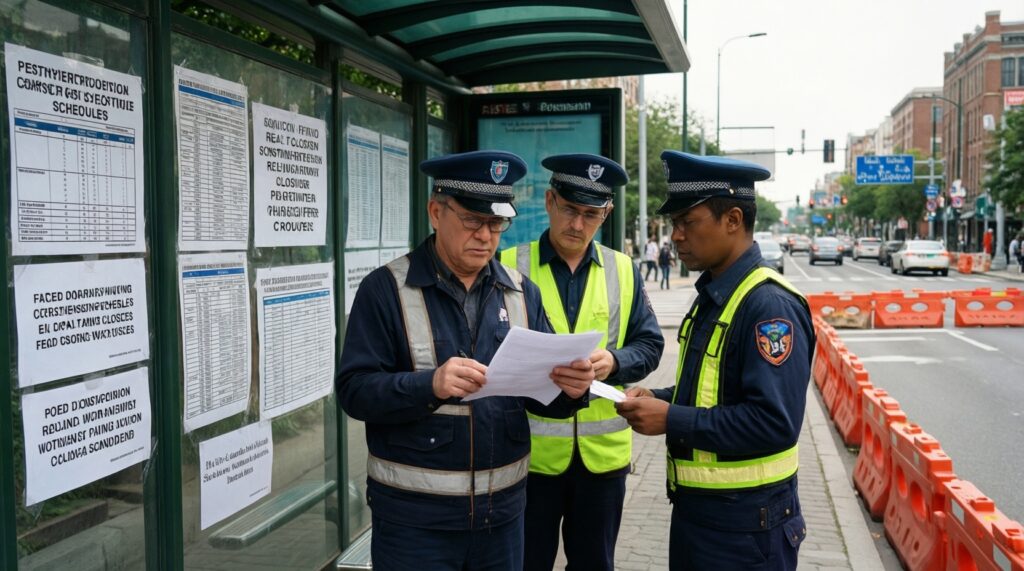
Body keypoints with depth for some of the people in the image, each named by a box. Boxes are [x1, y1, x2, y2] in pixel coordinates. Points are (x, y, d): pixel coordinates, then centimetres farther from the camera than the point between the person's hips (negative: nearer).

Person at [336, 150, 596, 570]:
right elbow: (354, 390, -13)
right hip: (414, 514, -4)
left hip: (503, 507, 4)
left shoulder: (521, 291, 5)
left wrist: (569, 387, -18)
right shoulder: (386, 289, -8)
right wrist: (430, 385, -30)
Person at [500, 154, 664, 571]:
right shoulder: (510, 266, -2)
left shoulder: (623, 270, 6)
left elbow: (649, 345, 5)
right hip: (529, 450, -2)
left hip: (603, 451, 2)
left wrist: (615, 362, -15)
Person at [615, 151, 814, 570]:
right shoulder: (711, 296, 8)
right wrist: (658, 399, 0)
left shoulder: (770, 306, -21)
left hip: (745, 520, -9)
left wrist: (672, 420, -24)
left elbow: (773, 422, -27)